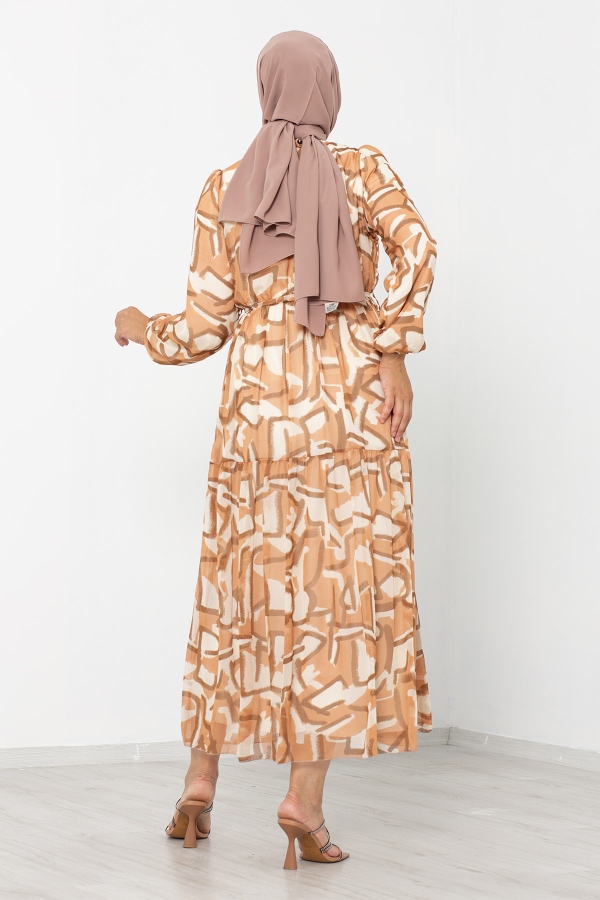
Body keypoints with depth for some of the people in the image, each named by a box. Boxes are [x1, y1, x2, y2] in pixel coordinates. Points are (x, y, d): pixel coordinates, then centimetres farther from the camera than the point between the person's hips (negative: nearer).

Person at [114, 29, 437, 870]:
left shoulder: (223, 189, 5)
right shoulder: (364, 169, 1)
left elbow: (206, 326, 3)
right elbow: (416, 246, -18)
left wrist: (142, 329, 22)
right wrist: (395, 356, -14)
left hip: (257, 414, 3)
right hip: (352, 412, -2)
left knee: (241, 596, 14)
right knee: (339, 597, 0)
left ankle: (199, 784, 17)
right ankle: (305, 801, -5)